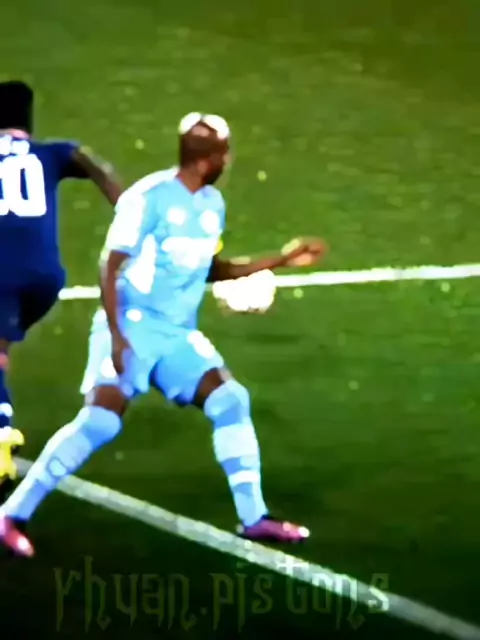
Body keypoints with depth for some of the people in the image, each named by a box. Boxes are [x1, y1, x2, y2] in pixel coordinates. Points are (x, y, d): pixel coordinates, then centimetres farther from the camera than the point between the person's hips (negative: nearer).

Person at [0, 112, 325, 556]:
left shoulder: (213, 203, 9)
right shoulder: (149, 197, -15)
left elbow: (210, 270, 22)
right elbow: (110, 268, -14)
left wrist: (280, 261, 18)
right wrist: (116, 337, -21)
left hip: (178, 335, 7)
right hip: (132, 330, -7)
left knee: (231, 400, -4)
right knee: (100, 422, -17)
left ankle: (254, 517, 5)